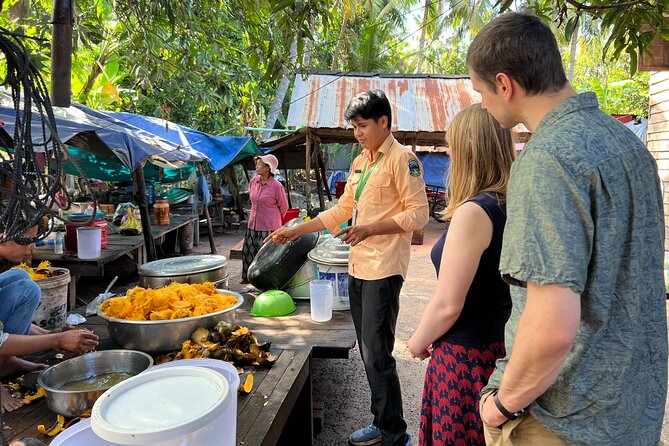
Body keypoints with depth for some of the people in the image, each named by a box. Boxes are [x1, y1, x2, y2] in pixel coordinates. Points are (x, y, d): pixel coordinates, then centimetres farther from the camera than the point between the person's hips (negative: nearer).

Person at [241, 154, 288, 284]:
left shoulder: (277, 186, -14)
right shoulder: (253, 181, 3)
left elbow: (283, 207, 0)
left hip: (269, 226, -6)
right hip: (253, 224, 6)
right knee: (247, 251, 11)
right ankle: (247, 277, 26)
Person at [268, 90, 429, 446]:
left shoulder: (402, 159, -8)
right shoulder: (360, 163, 17)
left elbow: (418, 213, -12)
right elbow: (342, 210, 21)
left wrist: (370, 229, -20)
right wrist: (296, 231, 16)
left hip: (384, 269, -8)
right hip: (358, 267, 8)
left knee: (377, 355, -6)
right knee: (369, 353, 14)